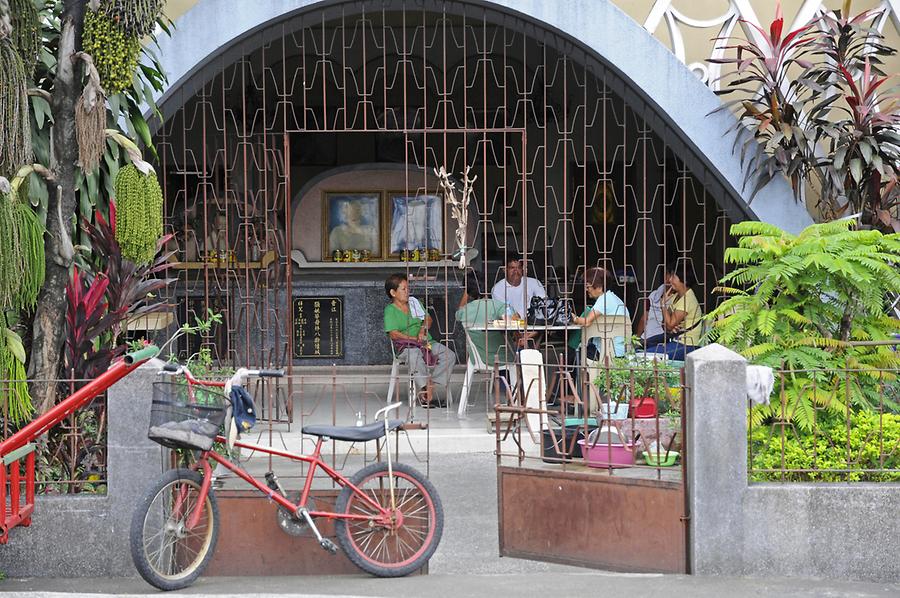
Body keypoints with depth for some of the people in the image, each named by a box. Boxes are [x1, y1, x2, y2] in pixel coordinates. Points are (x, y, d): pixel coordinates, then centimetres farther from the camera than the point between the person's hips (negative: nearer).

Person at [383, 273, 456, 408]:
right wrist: (416, 340, -18)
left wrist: (423, 330, -5)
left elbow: (428, 319, 19)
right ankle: (425, 389, -41)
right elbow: (394, 334, -12)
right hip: (406, 346, -6)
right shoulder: (390, 310, 0)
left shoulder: (414, 302, 20)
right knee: (415, 356, -41)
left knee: (449, 355, -18)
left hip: (427, 342, 6)